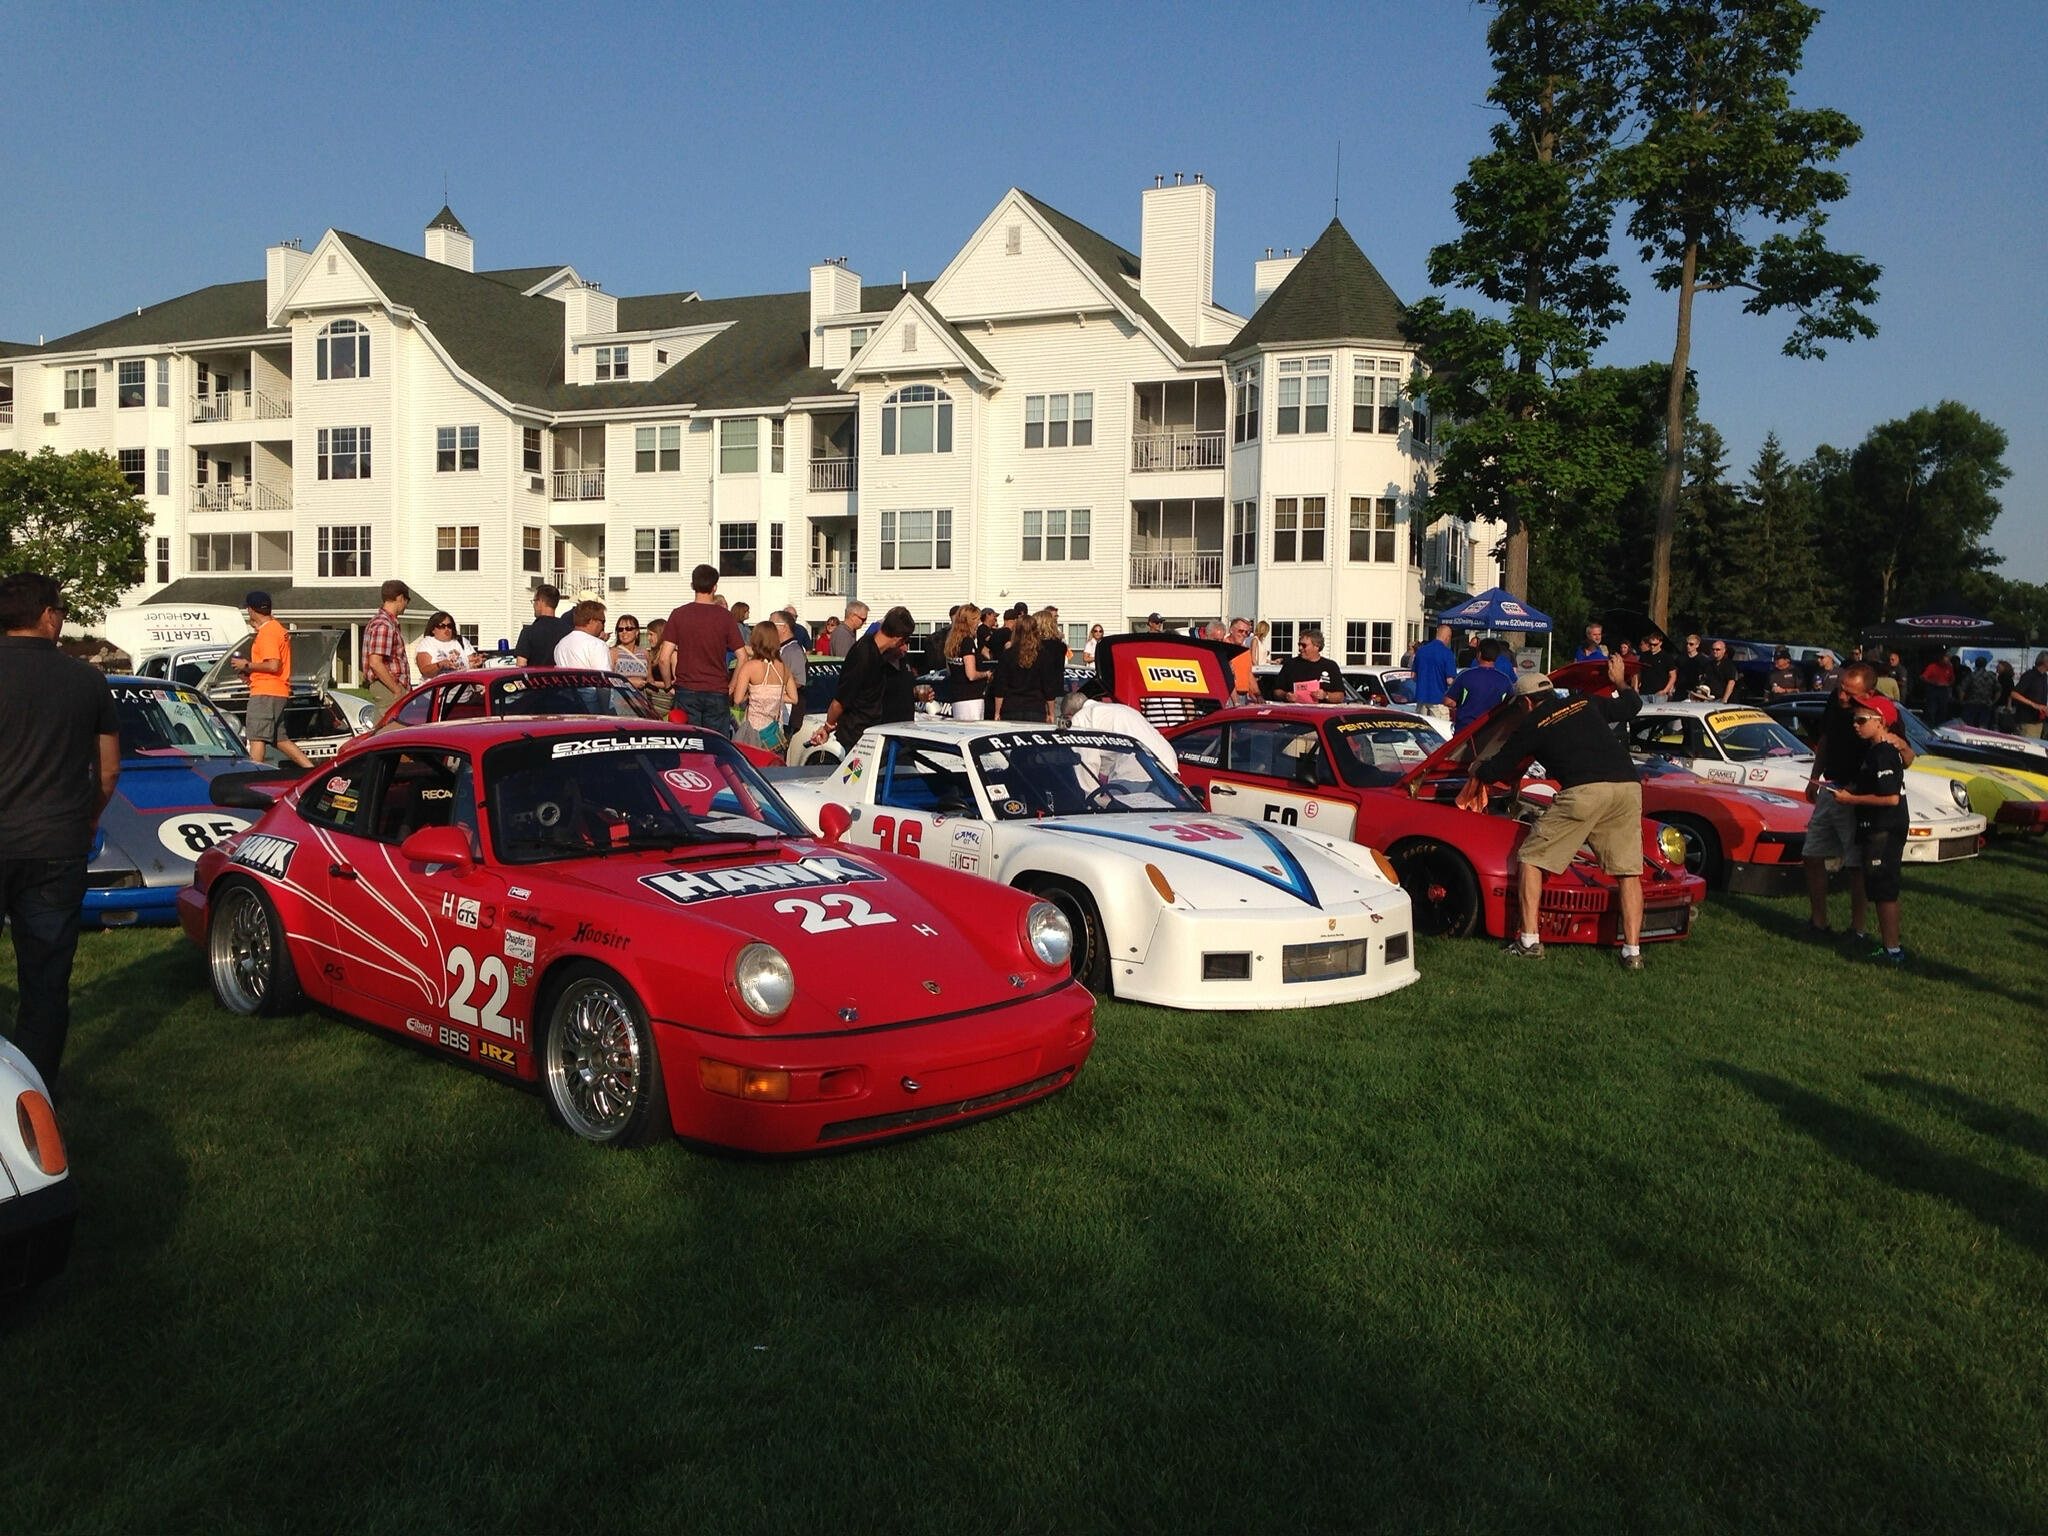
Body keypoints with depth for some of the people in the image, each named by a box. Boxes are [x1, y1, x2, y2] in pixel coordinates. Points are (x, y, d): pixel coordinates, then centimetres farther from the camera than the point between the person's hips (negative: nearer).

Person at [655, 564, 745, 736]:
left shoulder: (679, 614, -1)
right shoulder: (725, 617, -1)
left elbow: (664, 658, -5)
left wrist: (668, 683, 9)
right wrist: (731, 686, 5)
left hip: (686, 691, 1)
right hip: (717, 692, -1)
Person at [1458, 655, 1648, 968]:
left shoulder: (1532, 725, 14)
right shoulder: (1585, 703, 24)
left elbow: (1495, 770, 21)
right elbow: (1632, 705, 37)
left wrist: (1477, 772, 43)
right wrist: (1620, 682, 56)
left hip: (1584, 790, -5)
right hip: (1628, 786, 5)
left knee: (1531, 857, 8)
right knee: (1629, 872, 11)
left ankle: (1530, 941, 4)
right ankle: (1632, 951, 7)